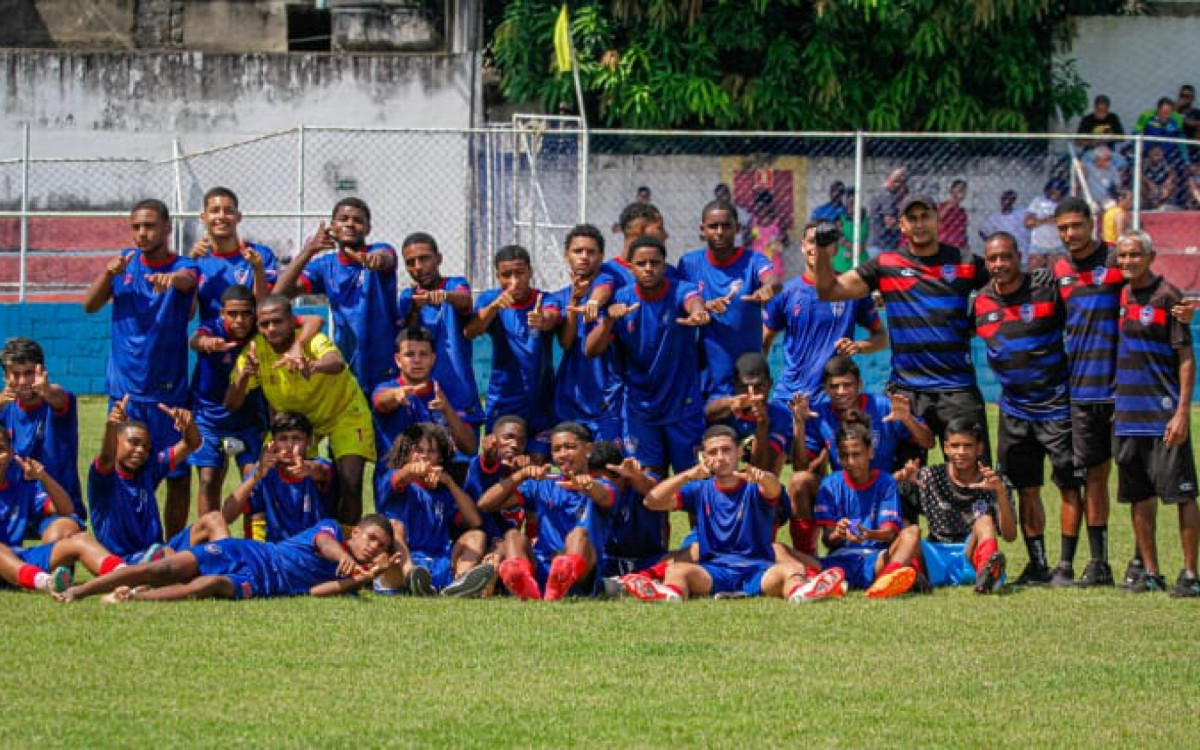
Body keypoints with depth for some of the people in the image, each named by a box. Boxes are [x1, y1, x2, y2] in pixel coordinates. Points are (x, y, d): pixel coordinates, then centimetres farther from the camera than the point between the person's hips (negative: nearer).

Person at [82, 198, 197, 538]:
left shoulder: (183, 266, -6)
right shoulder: (126, 261, 7)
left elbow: (187, 279, -30)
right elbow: (90, 305, 2)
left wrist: (171, 278, -55)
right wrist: (109, 273, -18)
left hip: (168, 389, -3)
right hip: (124, 389, 3)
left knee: (178, 473, 0)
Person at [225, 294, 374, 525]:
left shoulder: (310, 340, -32)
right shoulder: (254, 350, -21)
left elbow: (337, 363, -56)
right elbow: (231, 405, -24)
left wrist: (312, 366, -79)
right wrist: (243, 377, -46)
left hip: (343, 412, -3)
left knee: (350, 485, -16)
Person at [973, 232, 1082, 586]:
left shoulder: (1048, 293, -9)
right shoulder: (981, 303, 3)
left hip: (1057, 407, -4)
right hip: (1014, 409, 4)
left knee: (1069, 487, -2)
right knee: (1026, 490, 6)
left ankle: (1066, 565, 4)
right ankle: (1038, 565, 15)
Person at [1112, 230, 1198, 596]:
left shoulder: (1167, 297, -7)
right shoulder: (1121, 297, 12)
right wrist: (1116, 405, 14)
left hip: (1164, 414, -7)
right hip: (1129, 414, 7)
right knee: (1139, 497, 8)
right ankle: (1150, 572, 15)